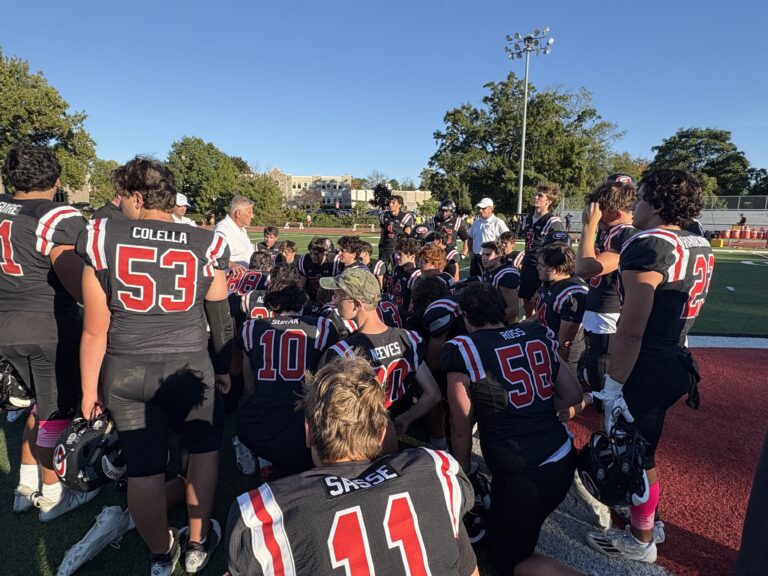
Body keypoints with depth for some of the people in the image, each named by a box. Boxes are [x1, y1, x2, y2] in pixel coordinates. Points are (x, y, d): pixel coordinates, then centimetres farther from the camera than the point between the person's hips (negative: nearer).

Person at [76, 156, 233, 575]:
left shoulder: (102, 240, -7)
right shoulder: (204, 245, -7)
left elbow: (95, 329, -5)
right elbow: (220, 319, 0)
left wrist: (90, 387, 9)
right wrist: (223, 368, 16)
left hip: (124, 373, 2)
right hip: (188, 368, -1)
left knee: (142, 468, 16)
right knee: (203, 449, 23)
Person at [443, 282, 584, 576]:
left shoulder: (463, 350, -12)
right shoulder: (539, 334, 3)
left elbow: (461, 431, -3)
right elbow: (573, 395, 10)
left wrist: (461, 476, 13)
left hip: (521, 473, -7)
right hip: (564, 457, 7)